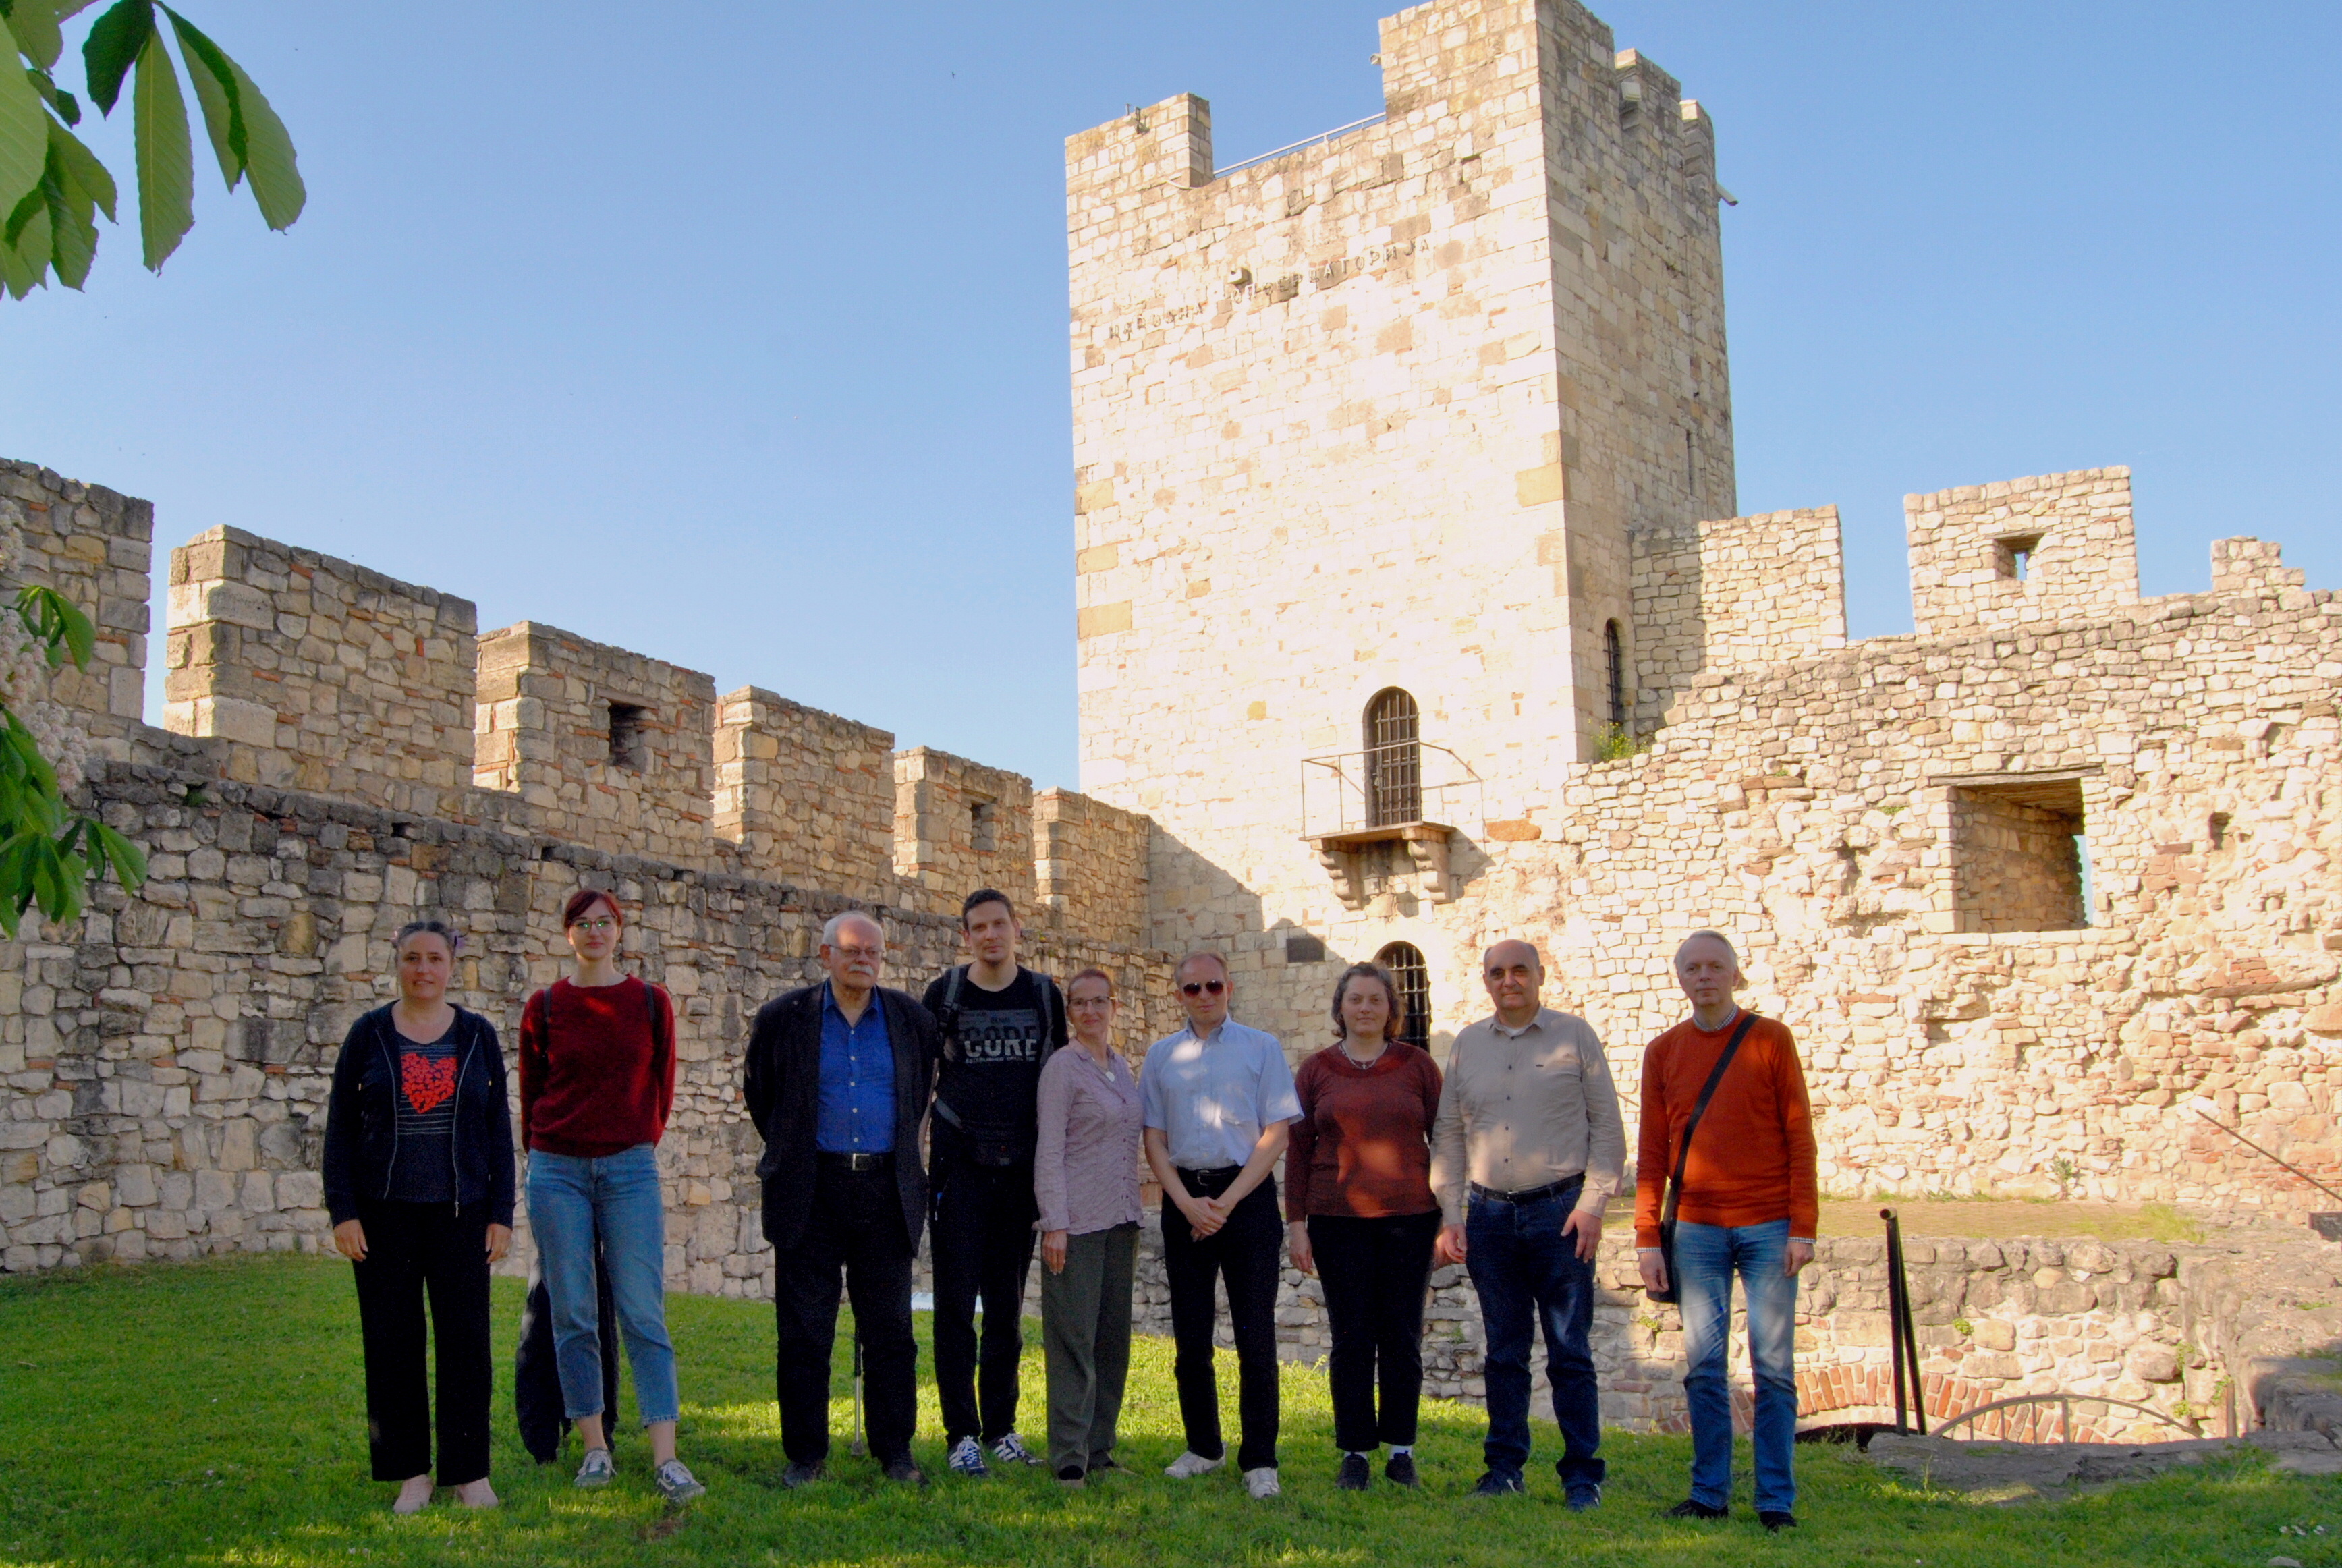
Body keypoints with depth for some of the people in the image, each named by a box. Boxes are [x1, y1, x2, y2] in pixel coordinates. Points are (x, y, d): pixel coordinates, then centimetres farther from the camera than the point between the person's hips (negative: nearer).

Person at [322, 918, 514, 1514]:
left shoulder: (478, 1036, 5)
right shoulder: (368, 1035, 3)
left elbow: (499, 1129, 6)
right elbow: (340, 1127, 3)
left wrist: (502, 1213, 1)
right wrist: (343, 1212, -5)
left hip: (460, 1212, 0)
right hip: (384, 1213, 0)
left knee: (465, 1339, 0)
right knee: (393, 1341, 3)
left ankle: (471, 1473, 10)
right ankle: (411, 1474, 14)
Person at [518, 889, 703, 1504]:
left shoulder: (651, 1003, 3)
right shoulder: (544, 1007, 4)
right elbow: (531, 1091, 12)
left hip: (630, 1168, -1)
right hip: (557, 1171, 1)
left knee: (644, 1314, -5)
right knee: (572, 1315, 3)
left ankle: (666, 1458, -6)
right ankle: (595, 1448, 13)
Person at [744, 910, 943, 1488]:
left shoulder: (911, 1020, 7)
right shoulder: (783, 1018, 2)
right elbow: (760, 1095, 14)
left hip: (886, 1191, 1)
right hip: (809, 1191, -1)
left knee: (889, 1328, 5)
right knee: (803, 1330, 3)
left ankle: (895, 1452, 14)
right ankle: (806, 1455, 13)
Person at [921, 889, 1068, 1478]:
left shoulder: (1045, 995, 7)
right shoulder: (944, 994, 1)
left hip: (1021, 1166, 2)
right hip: (959, 1164, -2)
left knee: (1008, 1308, 9)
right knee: (956, 1302, -3)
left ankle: (1002, 1429, 19)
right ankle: (961, 1435, 3)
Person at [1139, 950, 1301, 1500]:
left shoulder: (1261, 1048, 3)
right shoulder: (1161, 1056, 11)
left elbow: (1275, 1135, -2)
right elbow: (1154, 1139, 8)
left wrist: (1225, 1202, -10)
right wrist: (1187, 1203, -7)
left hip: (1247, 1195, -3)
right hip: (1184, 1199, 3)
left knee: (1255, 1335, -4)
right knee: (1190, 1335, 8)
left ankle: (1260, 1460, 2)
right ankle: (1203, 1447, 22)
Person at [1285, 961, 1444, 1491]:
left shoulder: (1417, 1065, 5)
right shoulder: (1316, 1070, 7)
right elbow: (1297, 1148, 7)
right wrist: (1296, 1222, 2)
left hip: (1409, 1215, 0)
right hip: (1337, 1220, 0)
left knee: (1402, 1336, 5)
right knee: (1351, 1338, 3)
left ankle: (1401, 1449, 17)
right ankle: (1355, 1452, 13)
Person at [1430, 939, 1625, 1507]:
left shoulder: (1574, 1035, 1)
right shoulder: (1467, 1044, 10)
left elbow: (1607, 1125, 0)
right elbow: (1448, 1135, 12)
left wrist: (1592, 1204, -8)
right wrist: (1450, 1216, 6)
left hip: (1558, 1210, -3)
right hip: (1490, 1214, 3)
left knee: (1570, 1352, 0)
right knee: (1504, 1352, 10)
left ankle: (1582, 1474, 9)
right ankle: (1505, 1469, 19)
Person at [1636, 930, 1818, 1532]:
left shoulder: (1771, 1040, 2)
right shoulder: (1663, 1051, 8)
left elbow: (1799, 1137, -1)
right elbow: (1652, 1151, 8)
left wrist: (1803, 1227, -7)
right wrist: (1647, 1238, 3)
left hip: (1768, 1226, -2)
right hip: (1696, 1229, 2)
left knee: (1773, 1365, 0)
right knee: (1702, 1365, 3)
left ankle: (1776, 1499, 8)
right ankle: (1709, 1492, 12)